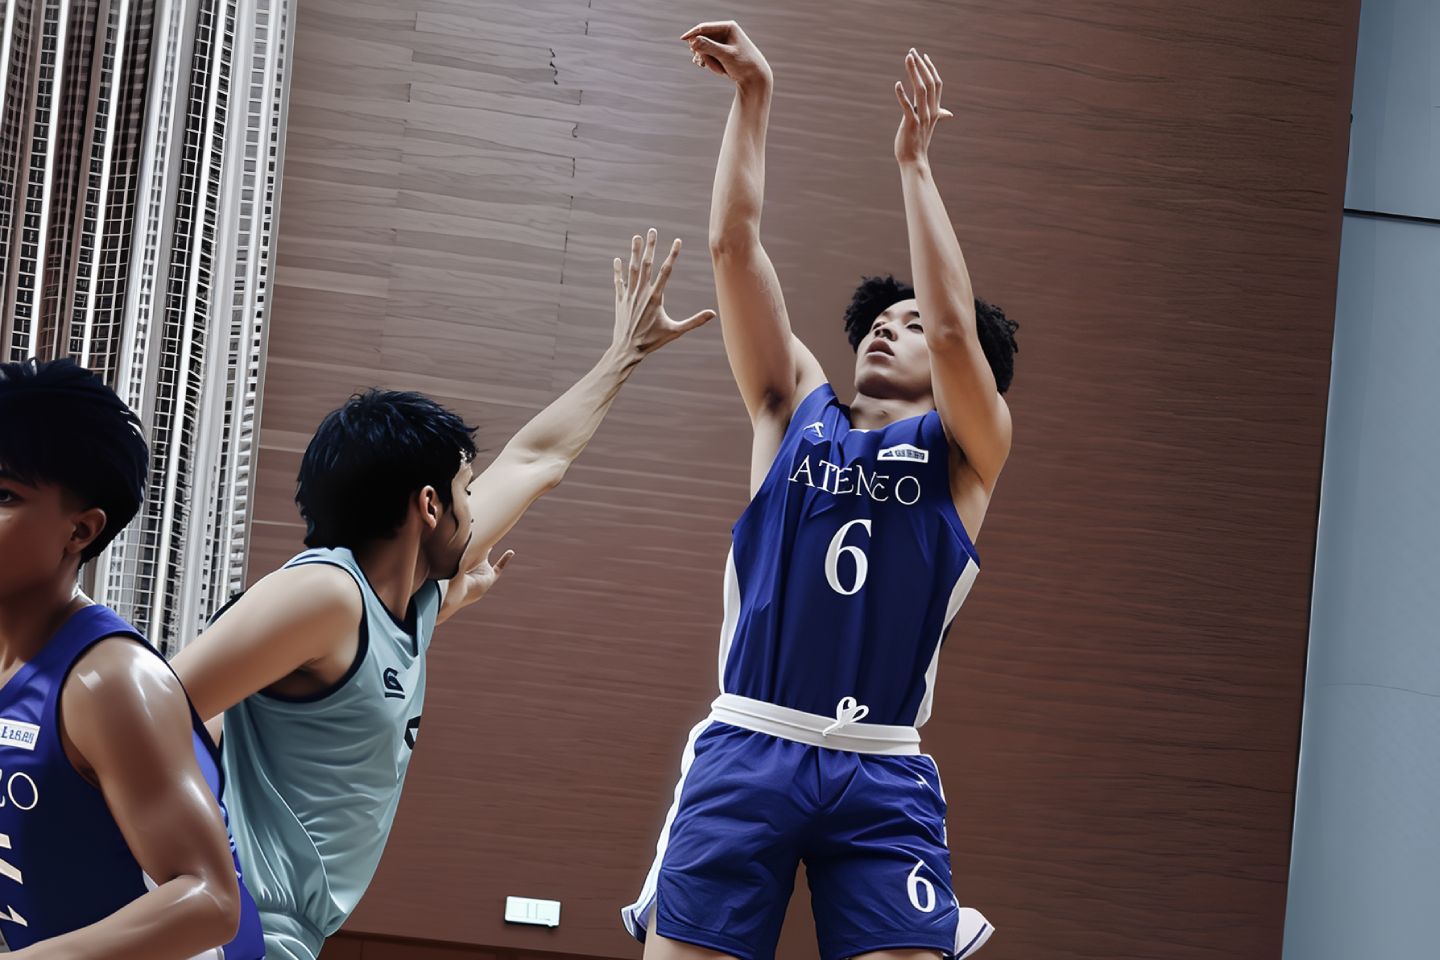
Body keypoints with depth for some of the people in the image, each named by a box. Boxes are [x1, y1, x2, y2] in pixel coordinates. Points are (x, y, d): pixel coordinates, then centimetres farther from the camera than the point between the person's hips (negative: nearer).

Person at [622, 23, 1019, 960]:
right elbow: (736, 246, 9)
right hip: (748, 748, 1)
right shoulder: (797, 410, 16)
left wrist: (915, 162, -5)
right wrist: (754, 94, 4)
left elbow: (956, 328, -9)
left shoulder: (966, 452, 10)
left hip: (882, 774, -1)